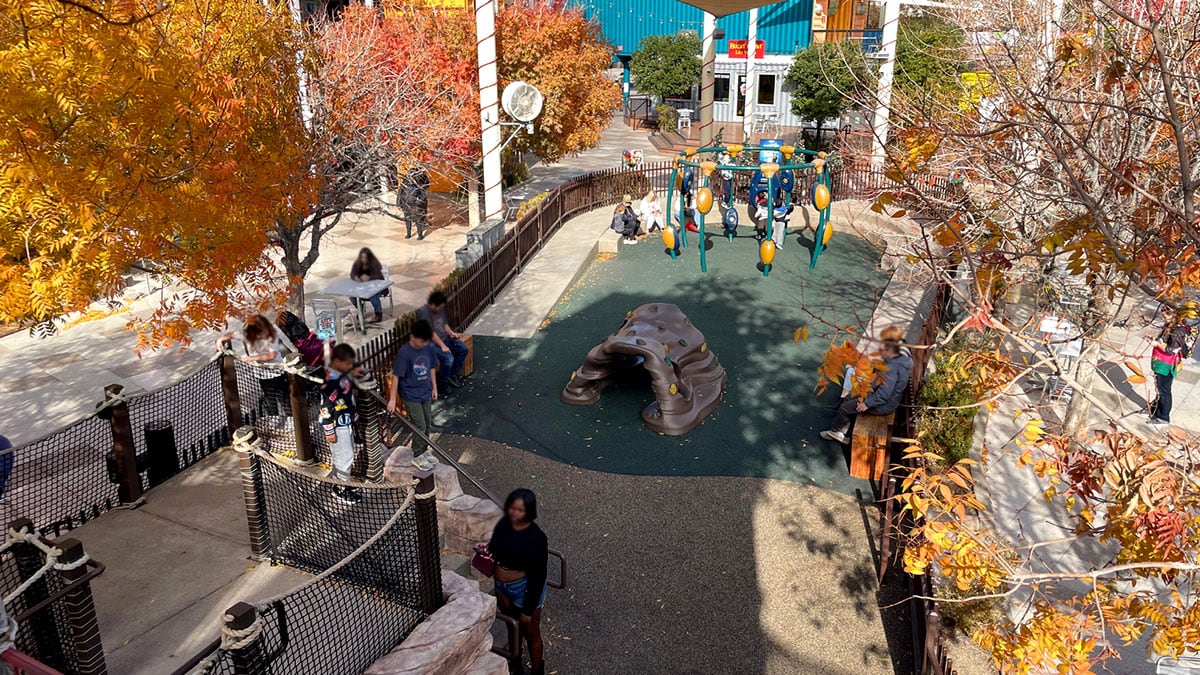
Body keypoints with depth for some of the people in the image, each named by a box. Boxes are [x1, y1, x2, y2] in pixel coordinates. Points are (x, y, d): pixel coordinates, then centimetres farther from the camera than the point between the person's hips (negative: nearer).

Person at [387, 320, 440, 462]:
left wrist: (434, 388, 14)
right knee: (420, 427, -4)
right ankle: (417, 457, 13)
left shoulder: (429, 349, -4)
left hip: (426, 393, 6)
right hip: (411, 396, -6)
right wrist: (392, 399, -19)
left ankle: (424, 452, 34)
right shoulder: (404, 353, -23)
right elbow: (395, 376, -20)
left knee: (428, 424, 16)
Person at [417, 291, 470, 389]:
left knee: (464, 349, -1)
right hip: (431, 343, -9)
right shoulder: (424, 313, -23)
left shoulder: (440, 309, 4)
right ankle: (444, 382, -6)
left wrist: (451, 332, 0)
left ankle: (454, 374, 12)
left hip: (444, 338, 9)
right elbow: (431, 333, -24)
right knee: (448, 358, -28)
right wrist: (442, 346, -25)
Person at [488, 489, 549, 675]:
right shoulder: (504, 524, -11)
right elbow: (494, 549, 10)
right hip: (502, 586, 6)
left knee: (531, 632, 15)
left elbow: (538, 575, -22)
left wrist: (528, 609, -18)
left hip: (525, 589, -6)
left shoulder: (536, 537, -29)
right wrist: (488, 552, -10)